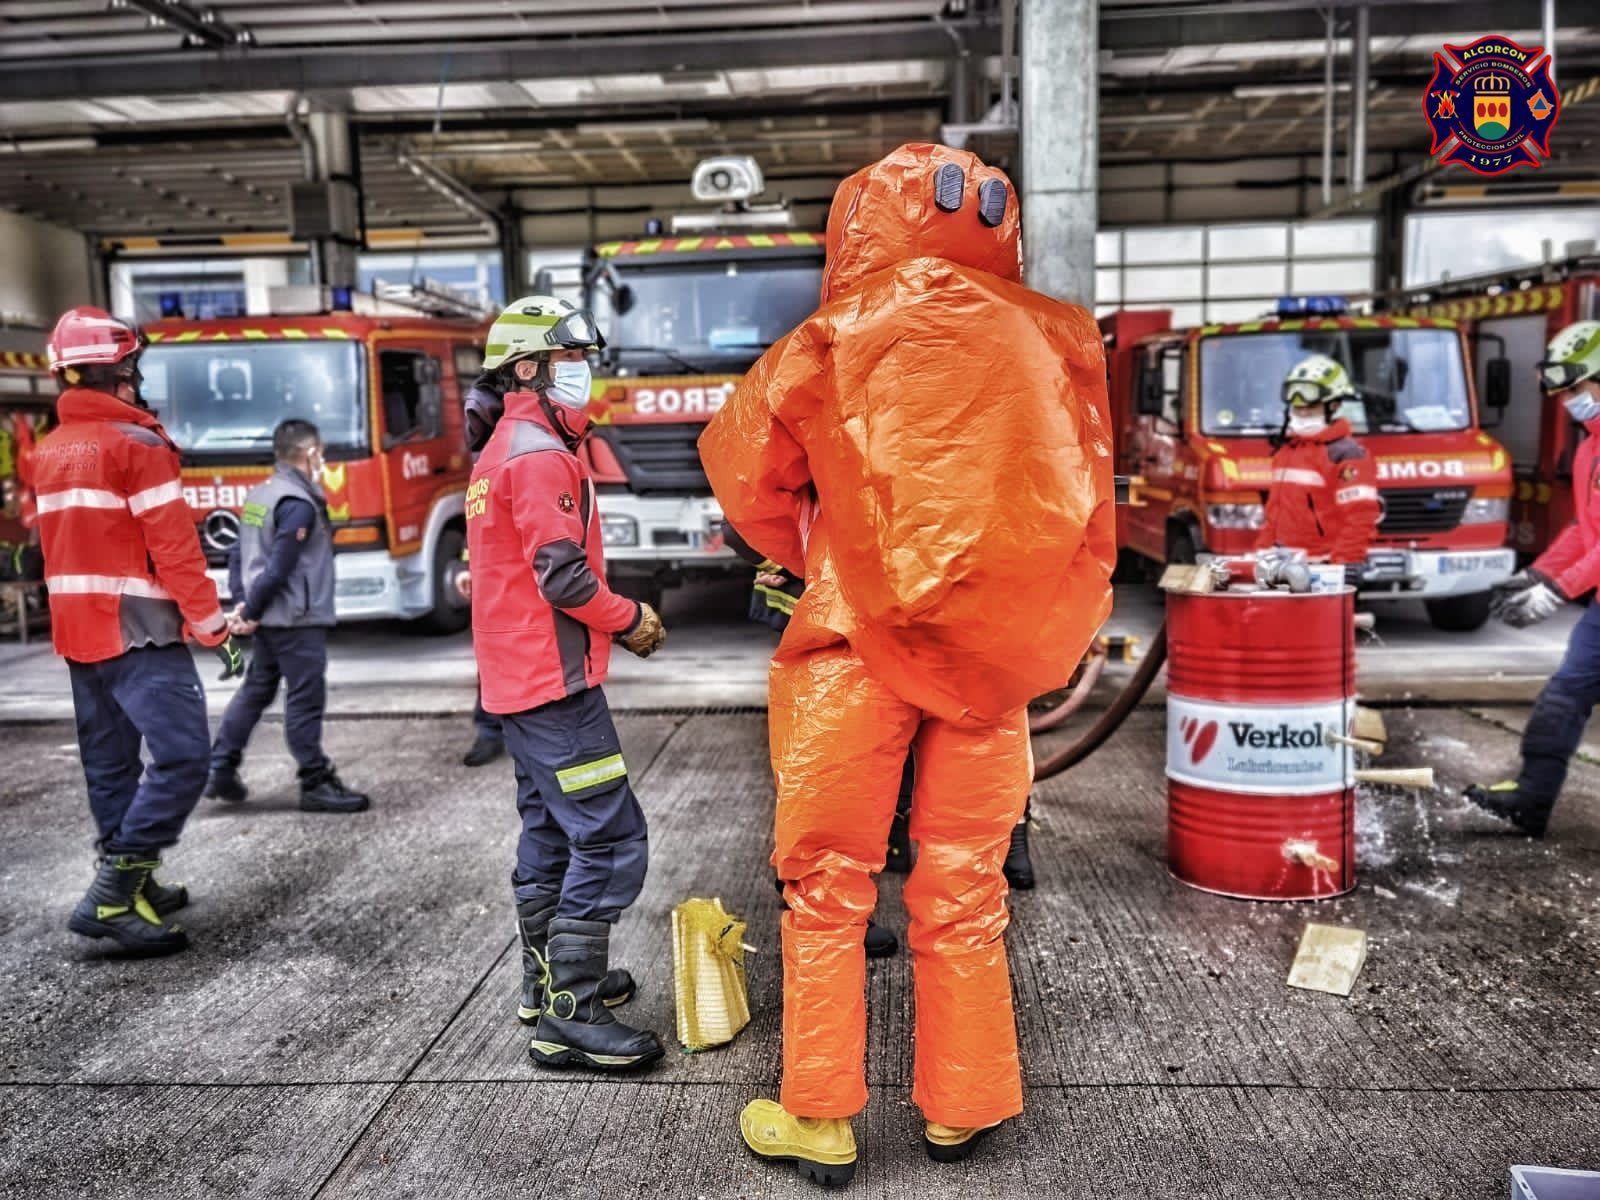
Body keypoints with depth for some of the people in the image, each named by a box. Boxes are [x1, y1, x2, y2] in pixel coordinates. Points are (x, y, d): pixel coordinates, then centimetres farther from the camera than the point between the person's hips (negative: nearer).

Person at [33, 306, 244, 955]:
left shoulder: (49, 451, 13)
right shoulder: (135, 444, -12)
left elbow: (67, 544, 19)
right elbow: (173, 546, -17)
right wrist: (213, 627, -13)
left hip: (76, 630, 9)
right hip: (138, 631, -9)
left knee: (110, 763, 14)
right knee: (181, 758, -9)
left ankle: (132, 886, 23)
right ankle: (111, 895, -11)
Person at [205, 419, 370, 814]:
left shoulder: (257, 496, 12)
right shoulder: (299, 504, -16)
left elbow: (238, 555, 13)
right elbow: (278, 569, -20)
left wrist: (241, 603, 8)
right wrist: (251, 611, -11)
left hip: (270, 619, 9)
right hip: (297, 619, -9)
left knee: (255, 691, 17)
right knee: (305, 699, -3)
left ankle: (220, 769, 22)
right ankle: (316, 783, 3)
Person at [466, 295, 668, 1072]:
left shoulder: (501, 450, 17)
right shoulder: (539, 452, -15)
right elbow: (563, 575, -22)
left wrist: (615, 617, 11)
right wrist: (630, 620, -6)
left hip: (517, 676, 11)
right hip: (553, 679, -11)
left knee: (550, 832, 19)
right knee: (611, 840, -8)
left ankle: (549, 982, 30)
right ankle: (569, 1017, -4)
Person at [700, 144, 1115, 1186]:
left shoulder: (834, 343, -1)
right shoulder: (1050, 343, 5)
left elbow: (743, 465, 9)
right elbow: (1089, 502, 10)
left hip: (860, 634, -2)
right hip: (994, 648, 3)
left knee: (829, 883, 10)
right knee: (964, 885, 14)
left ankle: (821, 1120, 19)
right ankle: (961, 1108, 27)